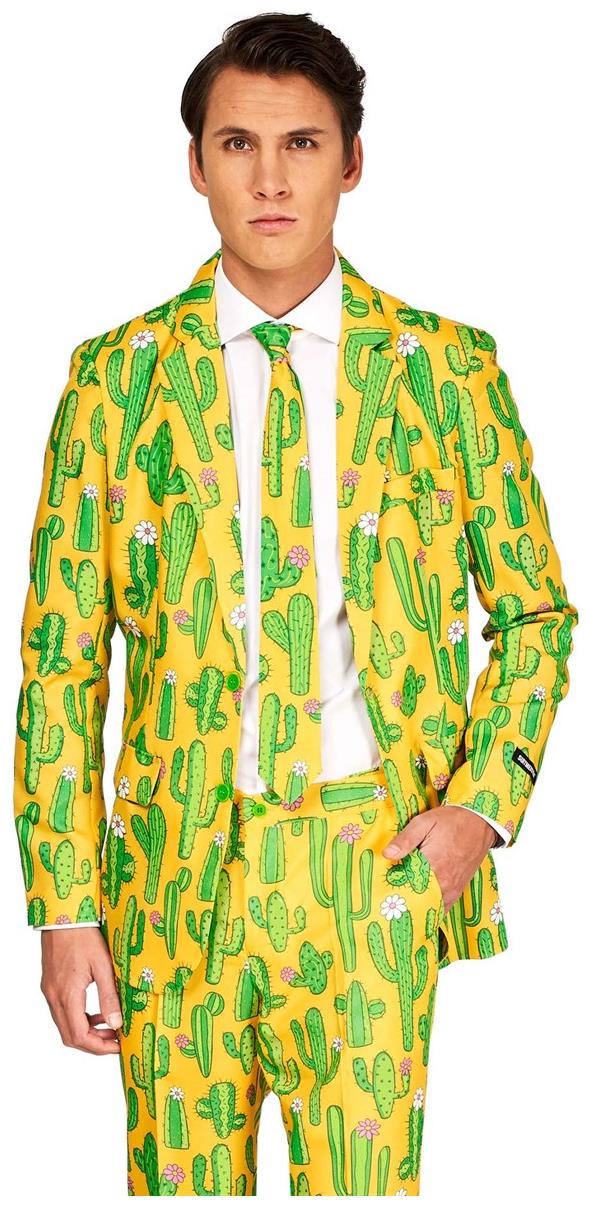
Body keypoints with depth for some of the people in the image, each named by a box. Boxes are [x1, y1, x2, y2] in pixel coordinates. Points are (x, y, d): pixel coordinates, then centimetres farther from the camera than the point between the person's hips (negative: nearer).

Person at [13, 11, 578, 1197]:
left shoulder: (446, 368, 4)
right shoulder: (119, 376, 3)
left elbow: (536, 613, 11)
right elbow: (60, 657, 4)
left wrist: (482, 803, -4)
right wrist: (64, 907, -1)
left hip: (379, 874, 0)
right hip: (178, 875, 1)